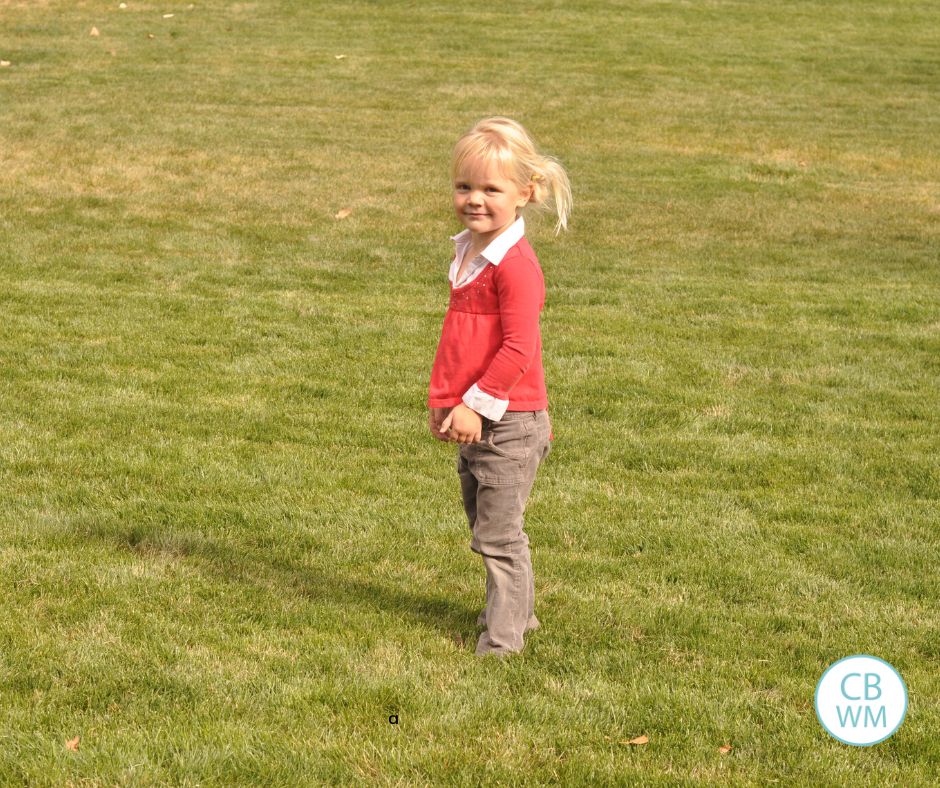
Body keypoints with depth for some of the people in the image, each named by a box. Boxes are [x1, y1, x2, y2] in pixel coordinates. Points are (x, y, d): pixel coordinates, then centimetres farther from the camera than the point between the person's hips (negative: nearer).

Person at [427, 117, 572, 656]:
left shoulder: (515, 264, -19)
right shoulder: (469, 253, 11)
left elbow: (518, 348, -23)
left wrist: (477, 404, -21)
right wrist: (445, 401, 18)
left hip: (508, 422, -10)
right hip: (473, 419, 10)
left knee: (498, 533, -2)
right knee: (485, 525, 19)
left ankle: (503, 637, 7)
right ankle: (517, 610, 34)